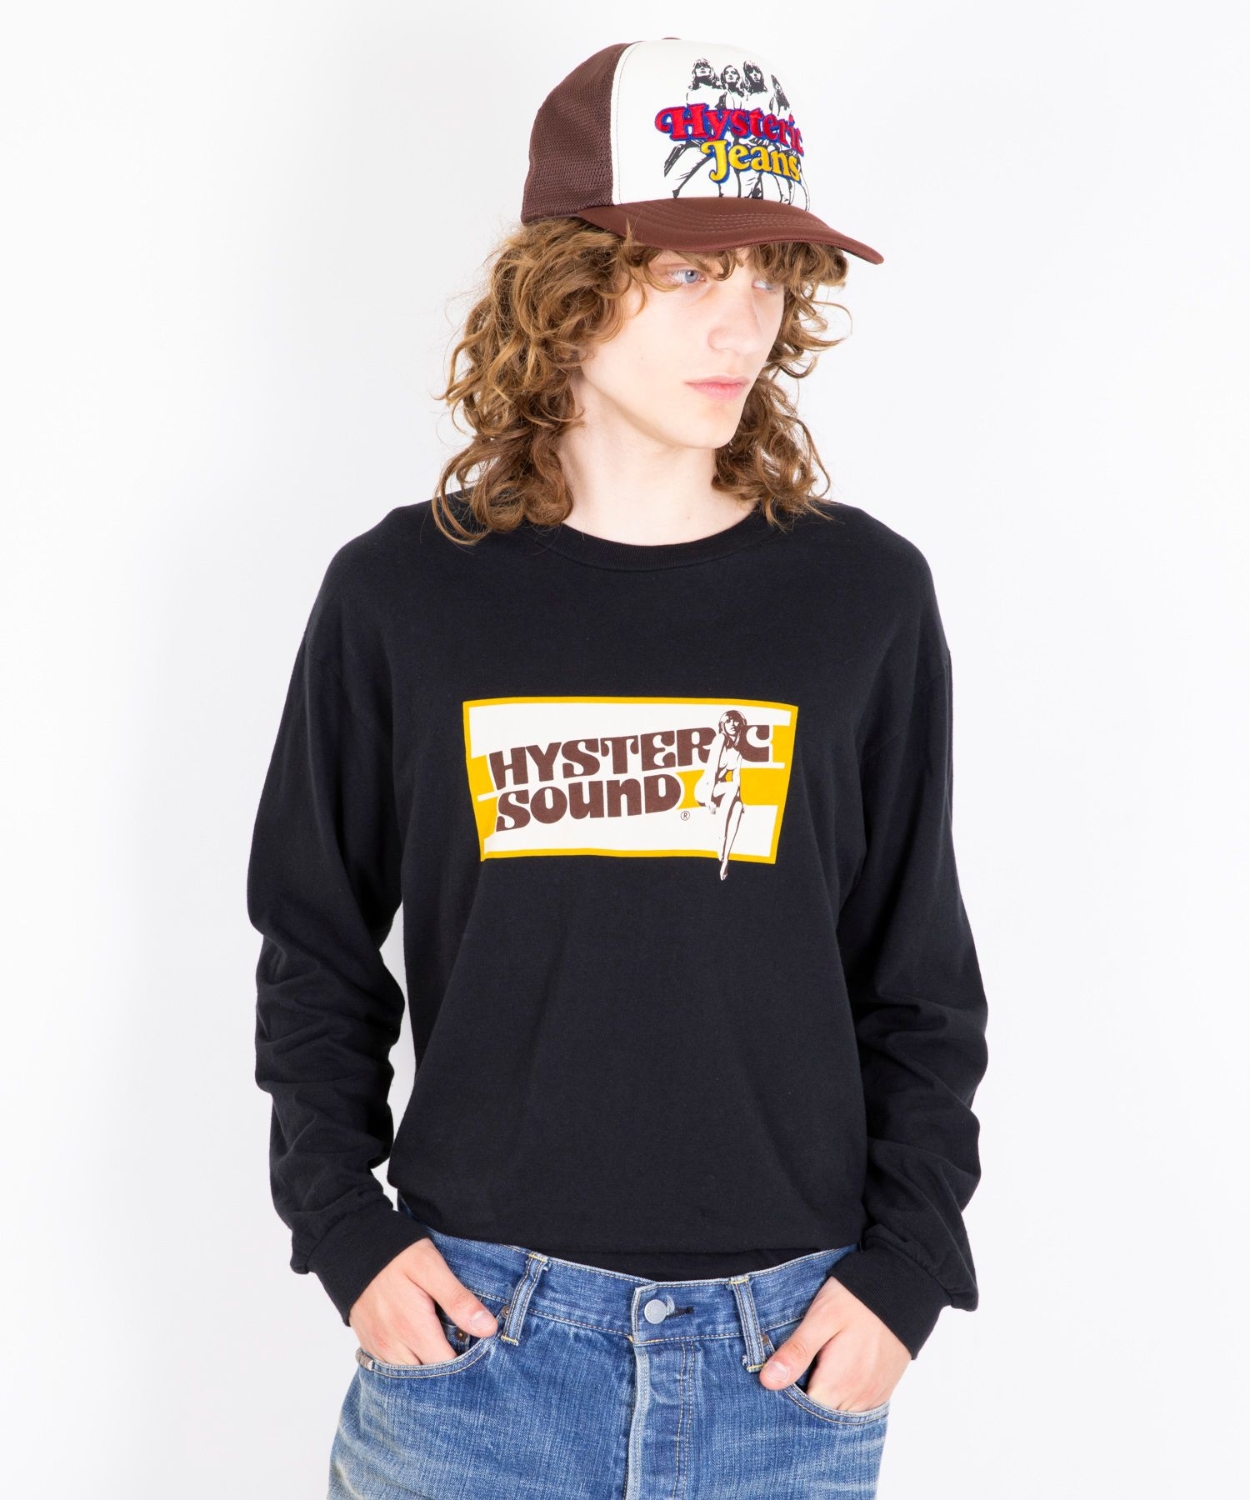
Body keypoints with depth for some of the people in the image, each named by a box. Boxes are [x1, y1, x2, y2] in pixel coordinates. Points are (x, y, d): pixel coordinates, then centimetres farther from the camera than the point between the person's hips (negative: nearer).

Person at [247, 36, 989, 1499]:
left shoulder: (865, 596, 0)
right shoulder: (403, 596, -2)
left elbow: (919, 983, 5)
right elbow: (314, 951, 7)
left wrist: (904, 1265, -2)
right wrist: (344, 1227, -2)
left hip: (787, 1356, 1)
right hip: (471, 1331, 0)